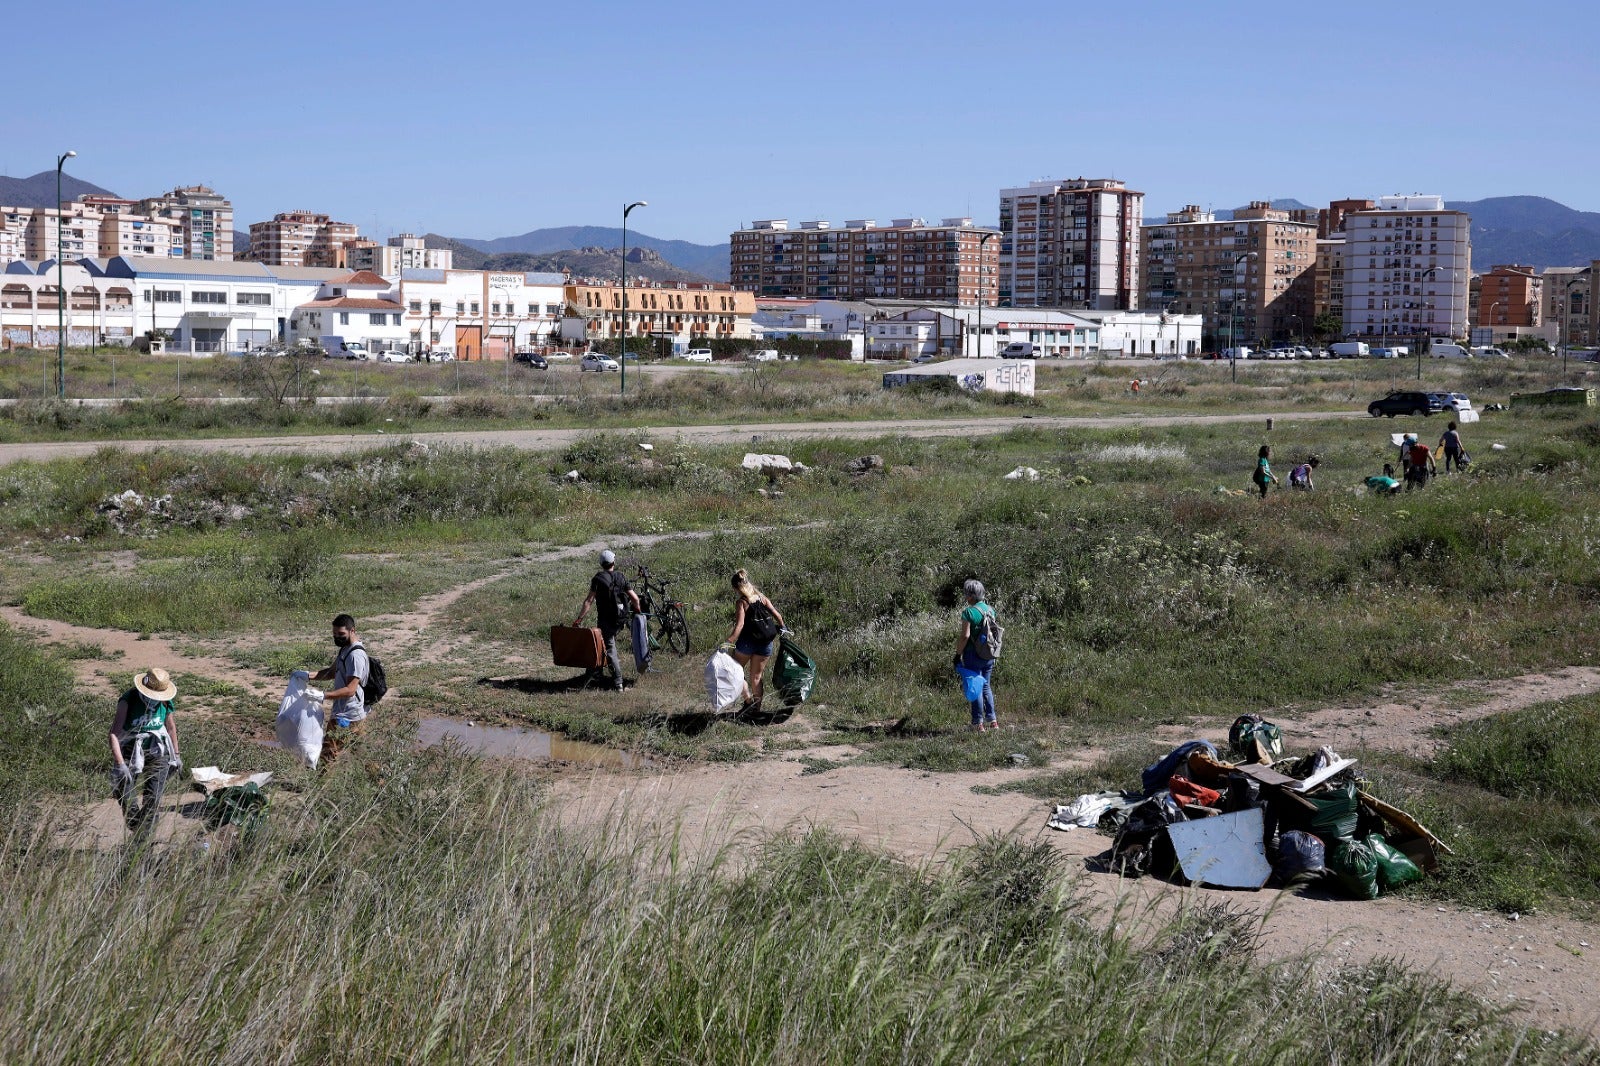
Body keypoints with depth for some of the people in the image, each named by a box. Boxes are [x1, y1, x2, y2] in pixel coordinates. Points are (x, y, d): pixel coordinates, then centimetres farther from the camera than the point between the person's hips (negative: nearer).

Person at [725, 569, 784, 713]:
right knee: (756, 676, 14)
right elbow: (777, 616, 3)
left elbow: (739, 626, -21)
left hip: (747, 642, -5)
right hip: (765, 644, 5)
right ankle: (757, 707, 13)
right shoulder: (762, 597, 3)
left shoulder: (741, 603, -10)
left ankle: (749, 699, -1)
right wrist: (782, 628, 23)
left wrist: (728, 642, -28)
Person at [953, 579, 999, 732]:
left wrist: (958, 655, -11)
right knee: (986, 686, 17)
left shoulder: (968, 612, -14)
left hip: (973, 655, -7)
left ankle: (978, 723, 2)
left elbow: (965, 635, -18)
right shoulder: (990, 609, 7)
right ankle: (992, 720, 17)